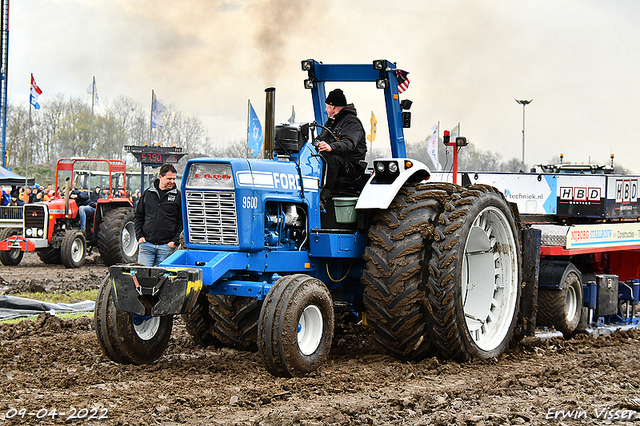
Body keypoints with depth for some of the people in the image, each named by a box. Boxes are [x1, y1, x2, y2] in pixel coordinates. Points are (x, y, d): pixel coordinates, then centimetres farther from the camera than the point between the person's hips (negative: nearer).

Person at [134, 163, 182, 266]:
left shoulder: (177, 196, 2)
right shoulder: (148, 193, 9)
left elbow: (182, 221, 2)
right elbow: (138, 215, 16)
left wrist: (175, 241, -6)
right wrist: (139, 235, 5)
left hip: (167, 246, -2)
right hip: (146, 243, 2)